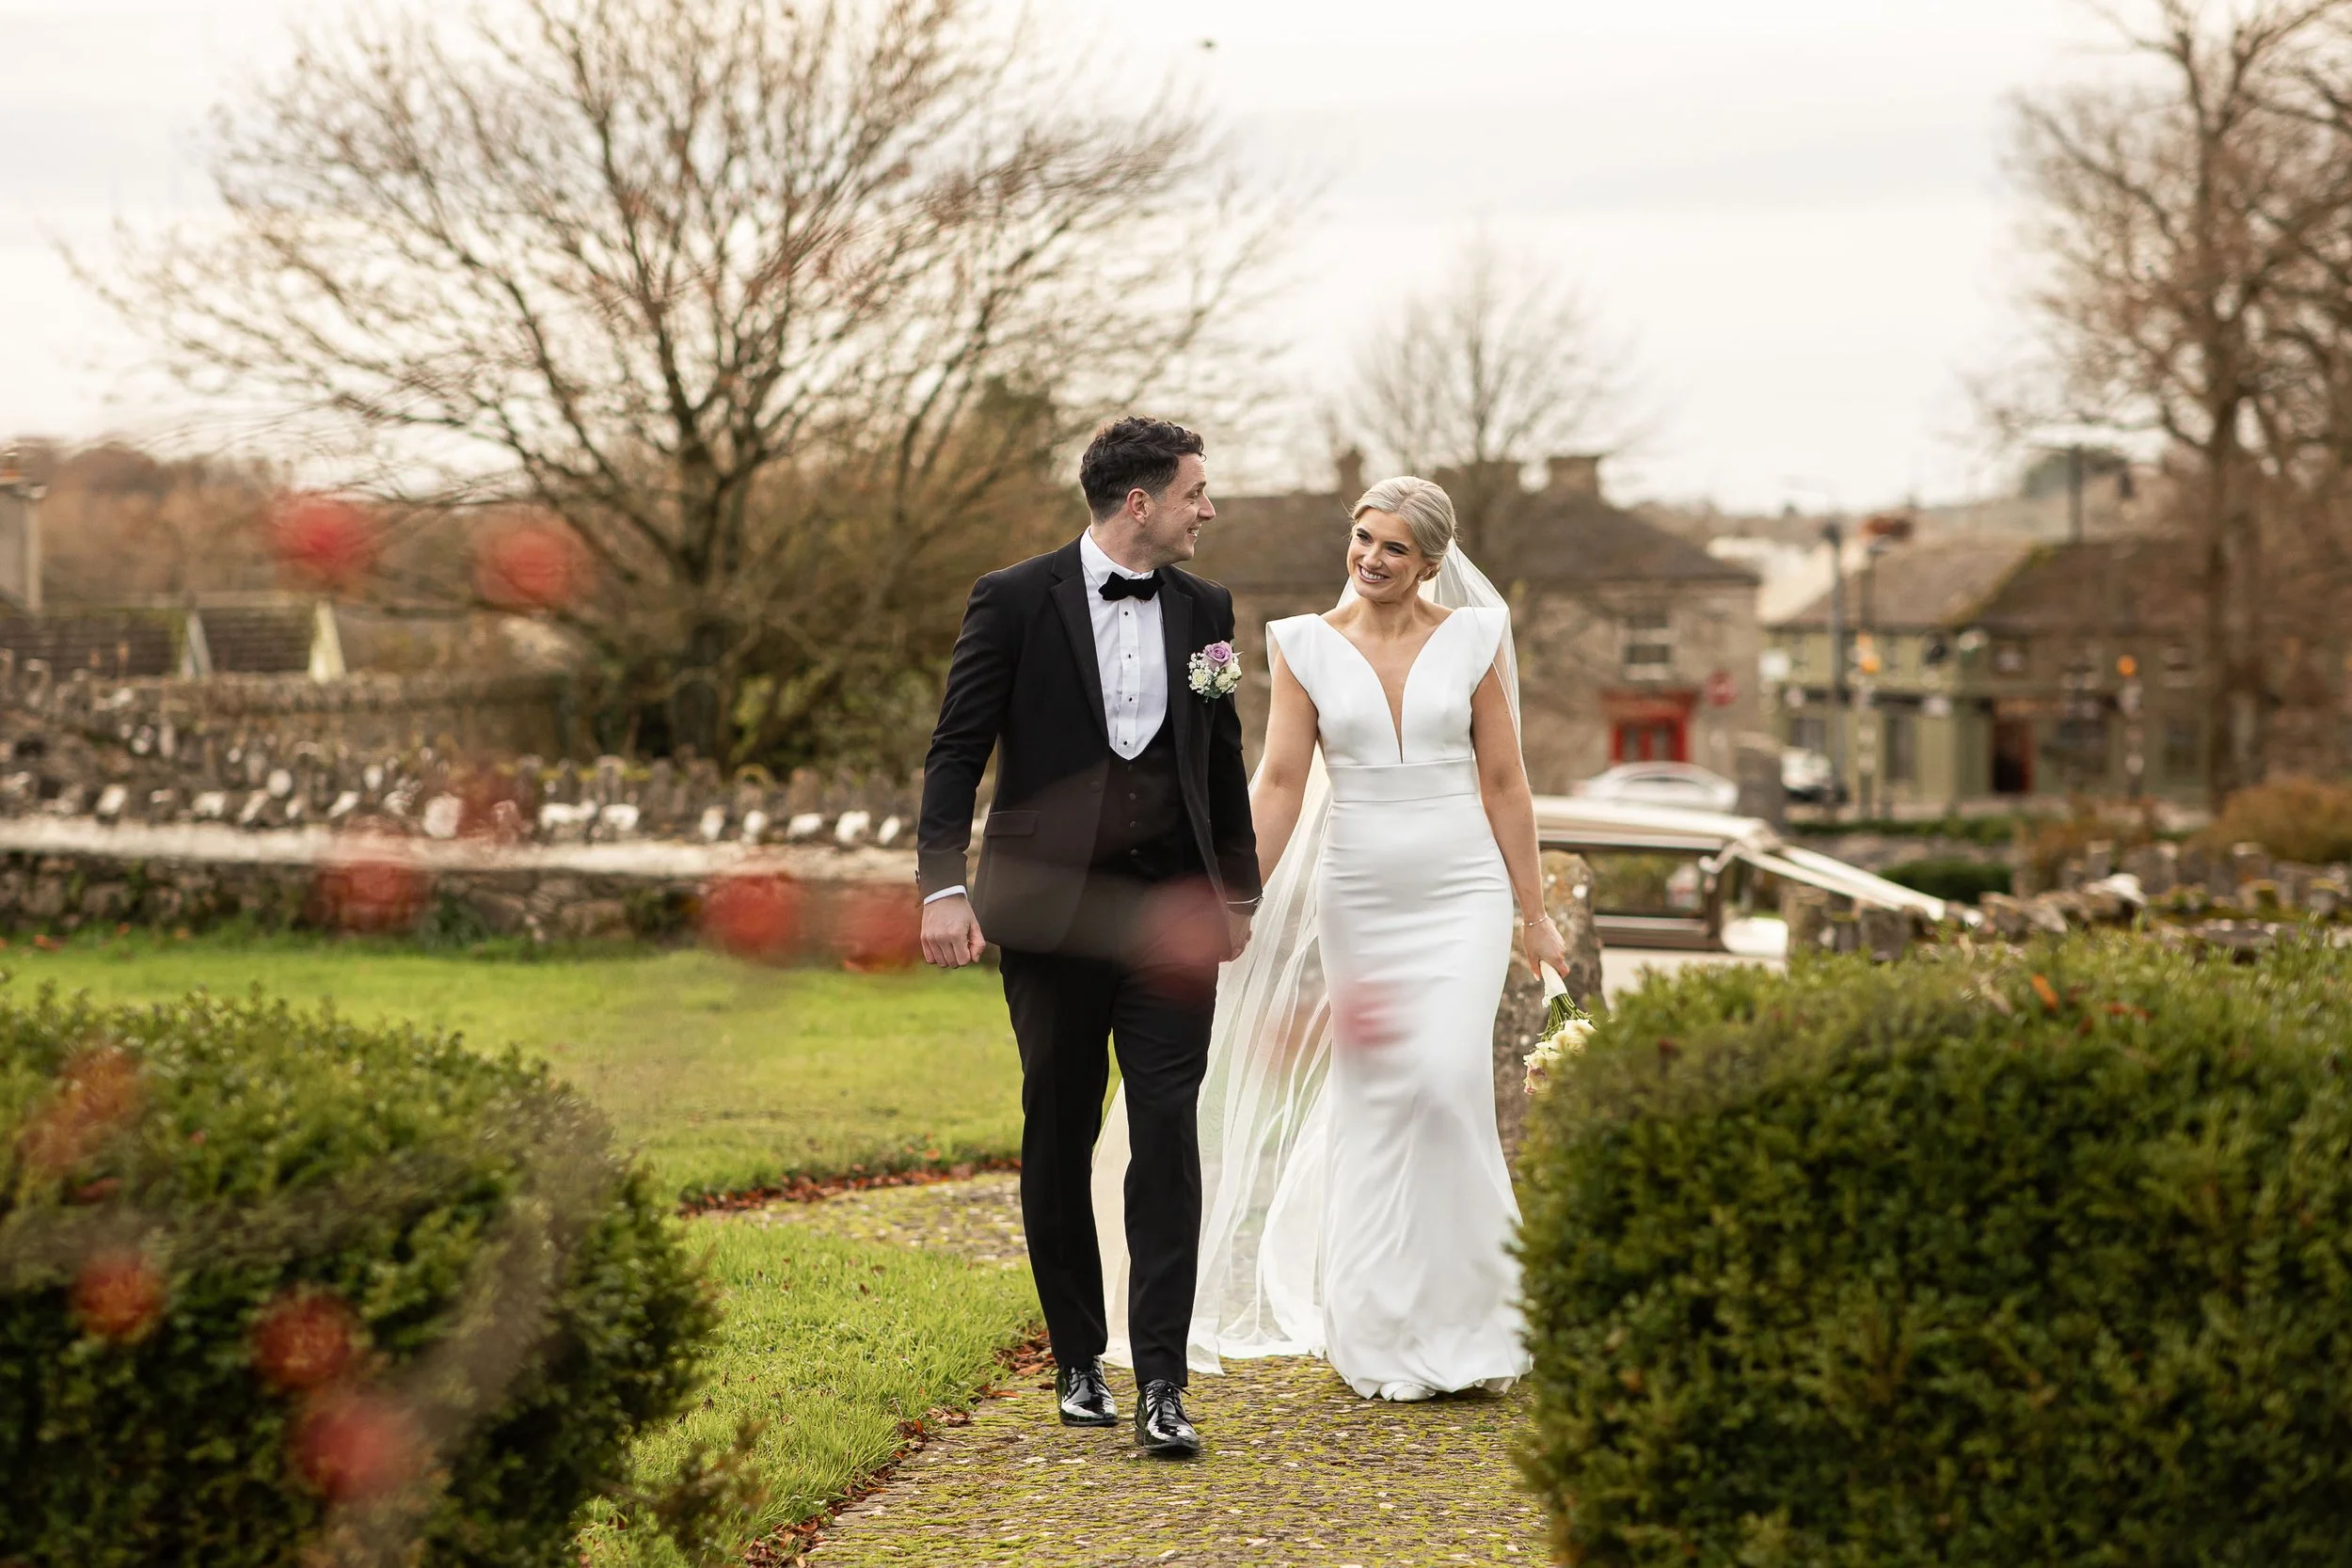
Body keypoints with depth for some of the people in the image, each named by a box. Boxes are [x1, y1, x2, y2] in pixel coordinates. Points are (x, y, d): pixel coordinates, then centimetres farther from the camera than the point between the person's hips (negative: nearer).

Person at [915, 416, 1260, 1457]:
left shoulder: (1205, 610, 10)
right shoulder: (1015, 601, -2)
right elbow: (958, 748, -5)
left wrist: (1239, 892, 21)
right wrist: (943, 884, -16)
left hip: (1171, 912, 2)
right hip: (1051, 909, -2)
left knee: (1169, 1138, -7)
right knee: (1057, 1139, 7)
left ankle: (1162, 1387, -9)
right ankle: (1079, 1362, 22)